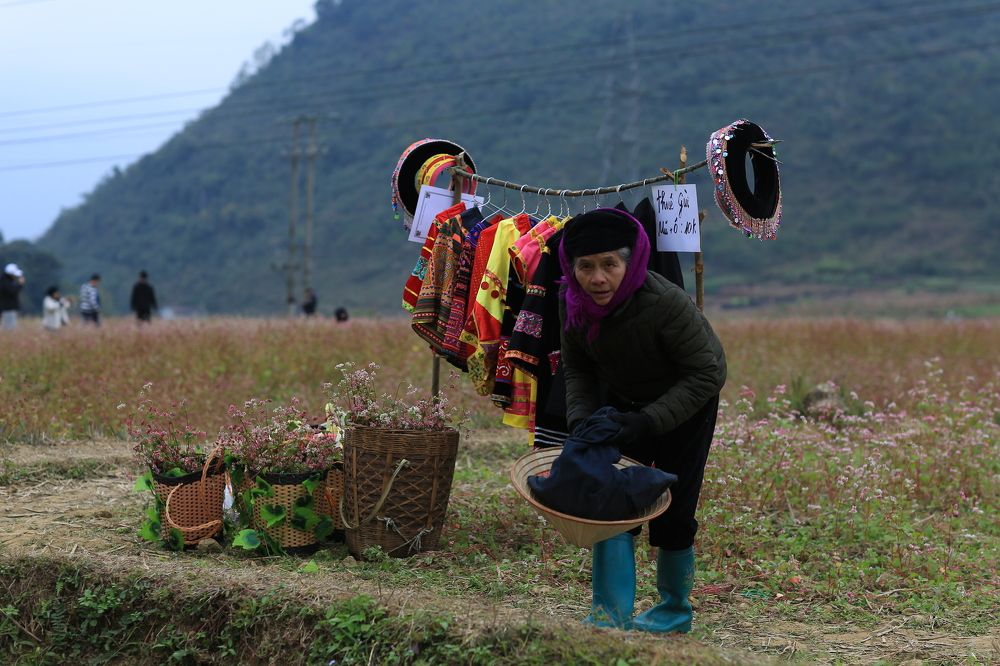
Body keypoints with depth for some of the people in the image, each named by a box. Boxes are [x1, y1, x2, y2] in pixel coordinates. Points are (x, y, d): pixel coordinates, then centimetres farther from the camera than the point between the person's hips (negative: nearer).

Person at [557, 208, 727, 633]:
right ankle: (610, 614, -5)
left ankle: (675, 610, 21)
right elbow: (577, 367, -2)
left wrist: (648, 422, -33)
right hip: (621, 400, 4)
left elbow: (708, 374, -28)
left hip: (684, 404, -4)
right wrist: (580, 419, -17)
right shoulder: (572, 300, -20)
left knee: (672, 510, 0)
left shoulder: (666, 303, -36)